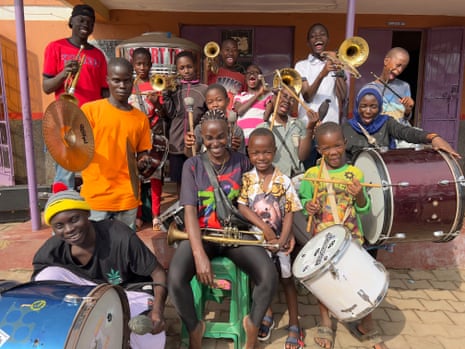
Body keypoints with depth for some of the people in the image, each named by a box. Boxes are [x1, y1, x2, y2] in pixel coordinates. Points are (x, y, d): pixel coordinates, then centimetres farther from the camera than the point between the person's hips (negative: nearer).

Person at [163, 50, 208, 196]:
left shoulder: (204, 89, 1)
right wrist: (166, 93, -7)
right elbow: (171, 114, -2)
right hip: (177, 143, 2)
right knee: (179, 180, 12)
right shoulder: (174, 89, 6)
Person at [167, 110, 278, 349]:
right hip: (201, 233, -1)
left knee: (269, 276, -23)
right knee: (175, 280, -28)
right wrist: (200, 255, -25)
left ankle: (253, 324, 9)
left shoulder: (242, 162, 3)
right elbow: (189, 211, -12)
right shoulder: (192, 165, -2)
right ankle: (194, 329, 5)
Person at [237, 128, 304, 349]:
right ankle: (267, 315, 40)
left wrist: (282, 239, -18)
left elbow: (289, 214, -9)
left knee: (287, 280, 11)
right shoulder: (246, 179, -8)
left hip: (281, 240, -1)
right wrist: (264, 227, -21)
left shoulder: (284, 181, -11)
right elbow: (242, 207, -13)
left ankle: (294, 325, 26)